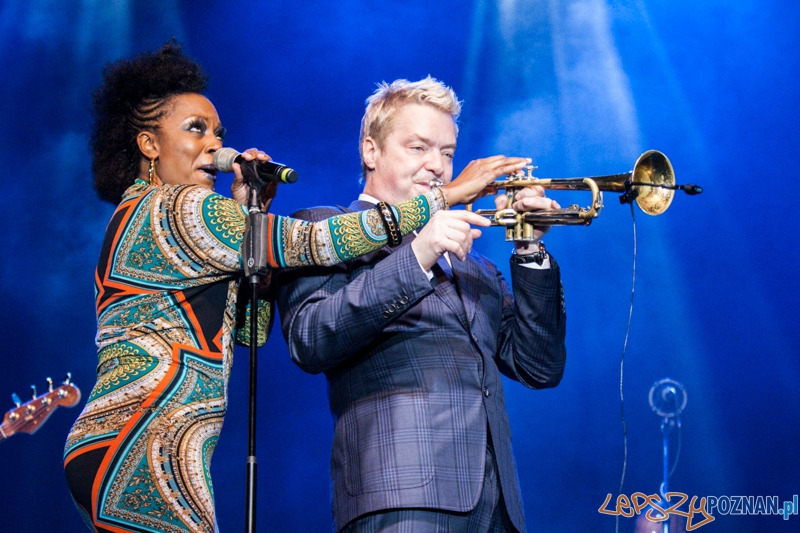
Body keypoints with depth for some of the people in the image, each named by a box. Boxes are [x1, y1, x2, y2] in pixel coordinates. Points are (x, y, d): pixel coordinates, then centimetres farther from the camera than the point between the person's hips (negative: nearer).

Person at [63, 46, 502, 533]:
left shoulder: (142, 218, 22)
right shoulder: (175, 208, -8)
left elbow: (250, 332, 20)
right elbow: (307, 244, -15)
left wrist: (248, 216, 14)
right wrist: (445, 196, -13)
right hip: (145, 455, -10)